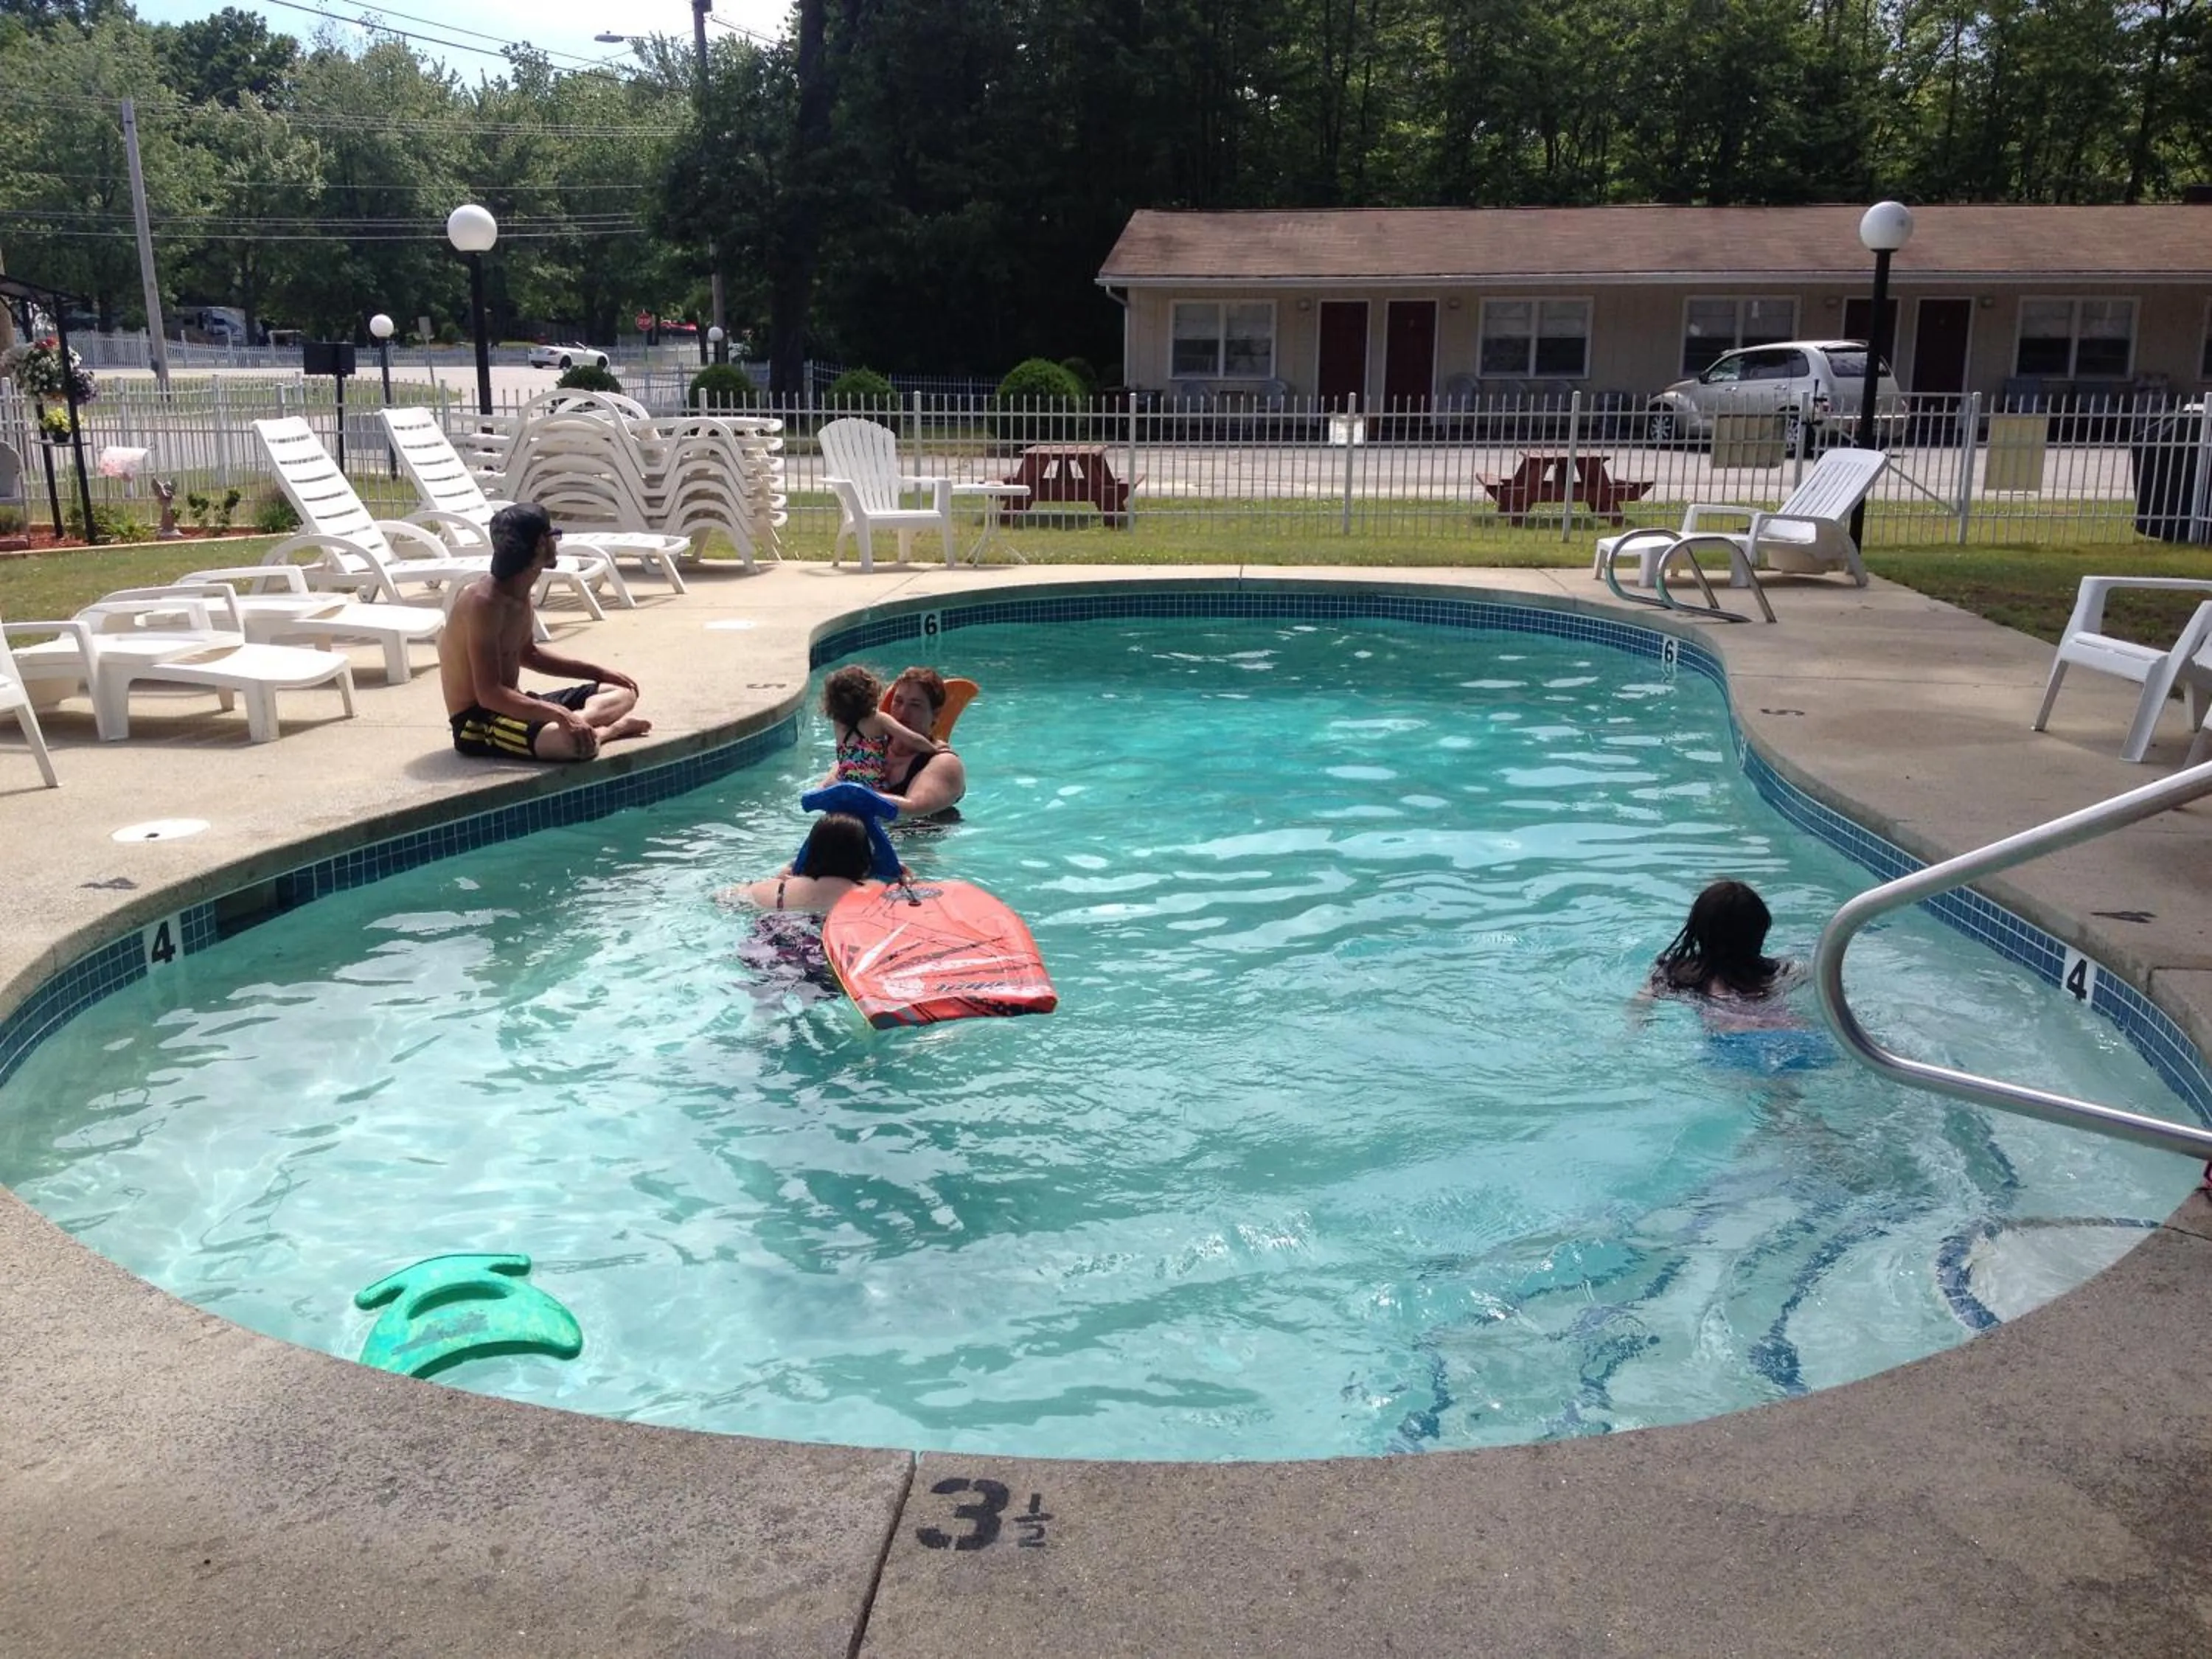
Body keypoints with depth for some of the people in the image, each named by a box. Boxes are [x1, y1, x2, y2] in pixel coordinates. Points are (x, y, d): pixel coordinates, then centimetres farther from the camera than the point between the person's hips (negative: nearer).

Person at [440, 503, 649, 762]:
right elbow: (489, 694, -29)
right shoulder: (483, 602, -22)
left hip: (511, 707, 10)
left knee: (623, 692, 15)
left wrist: (597, 671, 21)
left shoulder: (520, 595, 6)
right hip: (479, 723, -10)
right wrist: (561, 715, -35)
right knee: (578, 743, -37)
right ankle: (610, 728, -7)